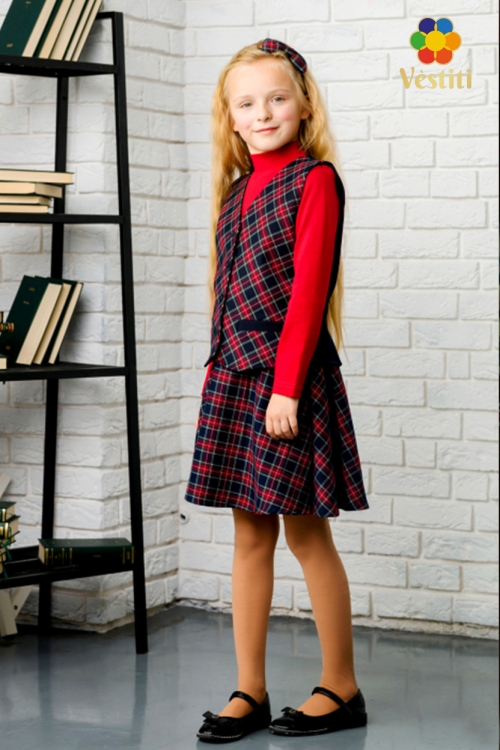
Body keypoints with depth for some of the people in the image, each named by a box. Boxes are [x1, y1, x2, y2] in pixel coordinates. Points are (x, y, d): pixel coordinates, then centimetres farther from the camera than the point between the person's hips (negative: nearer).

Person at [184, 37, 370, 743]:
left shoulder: (314, 179, -8)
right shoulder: (237, 189, 14)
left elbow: (308, 287, -14)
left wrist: (286, 386, -18)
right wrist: (219, 370, 11)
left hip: (290, 372, -7)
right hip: (234, 373, 7)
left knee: (305, 530, 0)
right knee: (250, 532, 9)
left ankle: (341, 689, 13)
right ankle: (249, 693, 15)